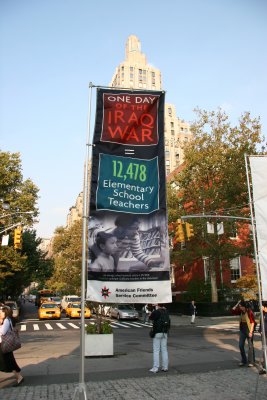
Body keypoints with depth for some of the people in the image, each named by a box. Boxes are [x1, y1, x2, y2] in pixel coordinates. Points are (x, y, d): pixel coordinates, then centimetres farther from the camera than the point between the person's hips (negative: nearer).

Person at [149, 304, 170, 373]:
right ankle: (165, 367, 15)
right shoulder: (166, 311, 3)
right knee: (164, 350, 11)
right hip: (165, 333, 6)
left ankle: (155, 368, 0)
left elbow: (150, 317, 2)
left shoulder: (156, 312, -14)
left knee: (156, 351, 0)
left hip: (157, 333, -5)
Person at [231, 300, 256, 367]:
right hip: (242, 329, 7)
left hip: (249, 329, -7)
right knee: (241, 345, 8)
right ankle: (243, 361, 21)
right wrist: (237, 304, -1)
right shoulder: (241, 311, 3)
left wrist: (251, 332, -18)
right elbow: (233, 311, 8)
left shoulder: (249, 312, -16)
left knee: (250, 346, 1)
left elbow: (252, 322, -15)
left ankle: (251, 362, 10)